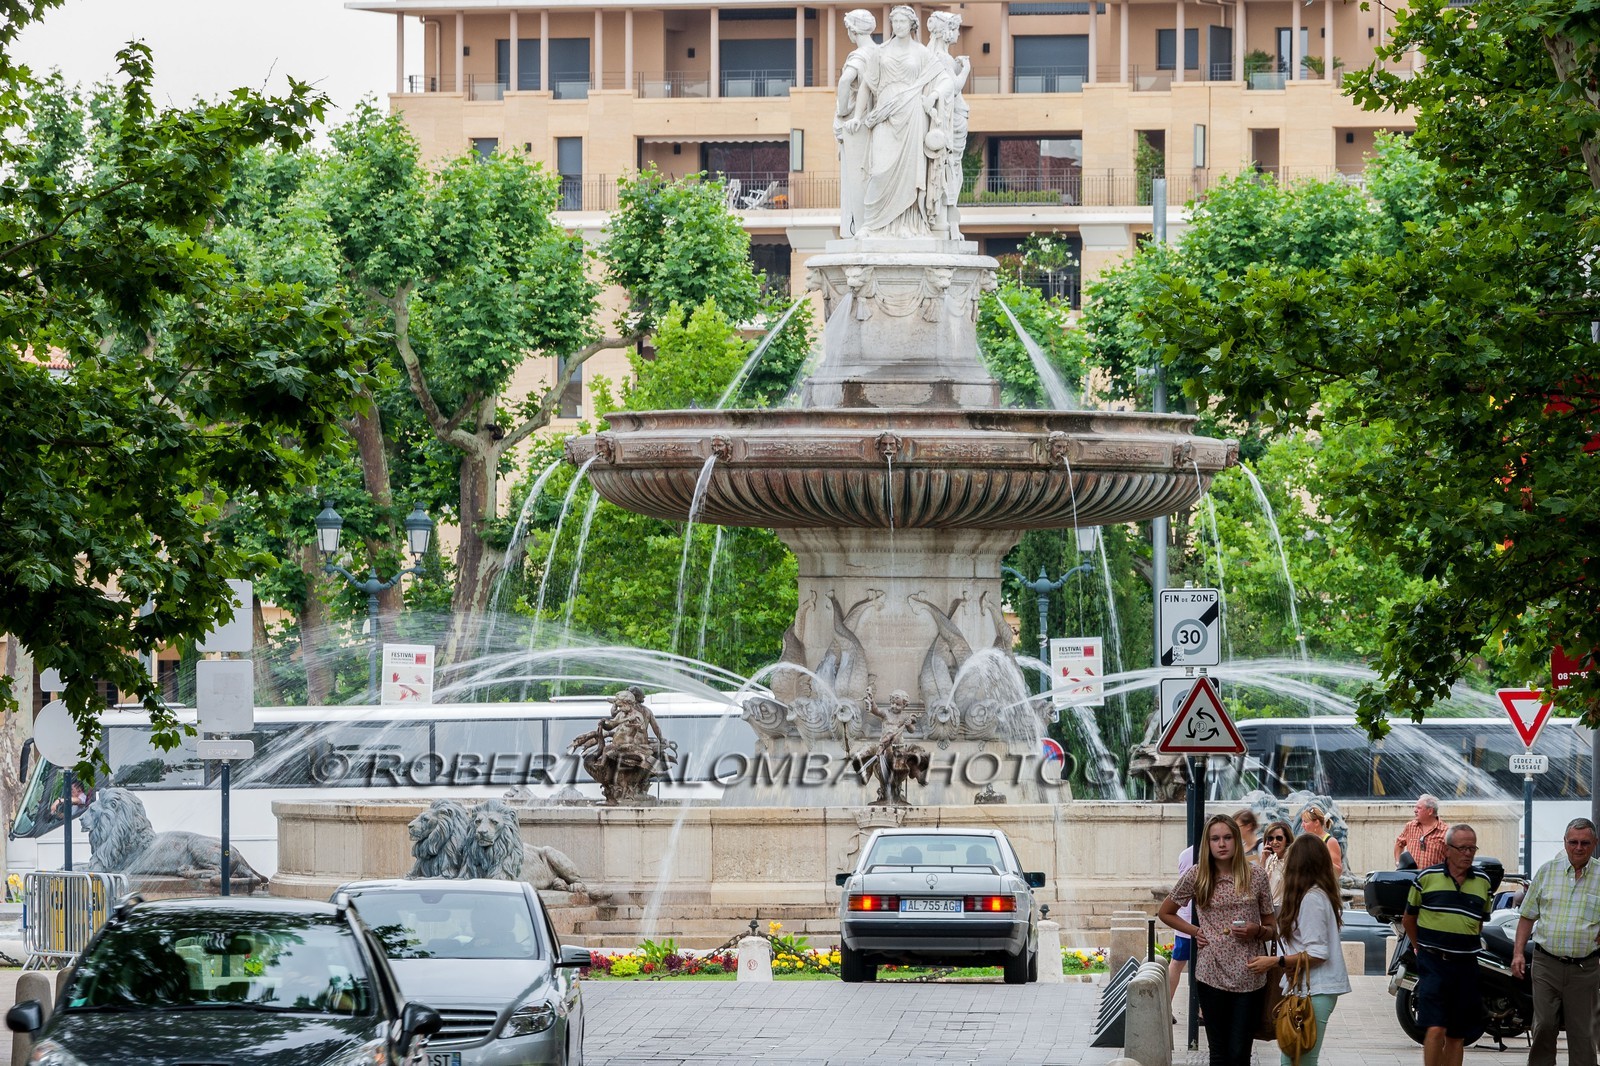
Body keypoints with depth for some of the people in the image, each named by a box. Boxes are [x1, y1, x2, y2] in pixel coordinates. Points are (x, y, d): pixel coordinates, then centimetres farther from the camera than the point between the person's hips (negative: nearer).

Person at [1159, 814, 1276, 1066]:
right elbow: (1165, 913, 16)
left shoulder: (1255, 875, 3)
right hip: (1212, 976, 0)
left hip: (1248, 976, 0)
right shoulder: (1196, 875, 1)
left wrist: (1257, 931, -10)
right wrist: (1195, 932, 4)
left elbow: (1271, 926, 11)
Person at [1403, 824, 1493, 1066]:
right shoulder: (1427, 878, 0)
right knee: (1436, 1029, -15)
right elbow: (1409, 919, 12)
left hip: (1465, 965, 3)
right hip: (1433, 964, -3)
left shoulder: (1483, 882, 9)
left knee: (1457, 1035, 7)